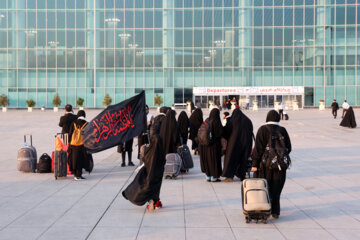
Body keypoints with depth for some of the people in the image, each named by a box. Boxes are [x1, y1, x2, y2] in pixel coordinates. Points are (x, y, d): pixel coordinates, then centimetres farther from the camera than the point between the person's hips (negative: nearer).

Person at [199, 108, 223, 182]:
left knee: (207, 159, 14)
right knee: (214, 159, 3)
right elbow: (220, 133, -14)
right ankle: (214, 177, 7)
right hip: (214, 143, -6)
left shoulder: (207, 121, 2)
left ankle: (208, 176, 19)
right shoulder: (216, 122, -17)